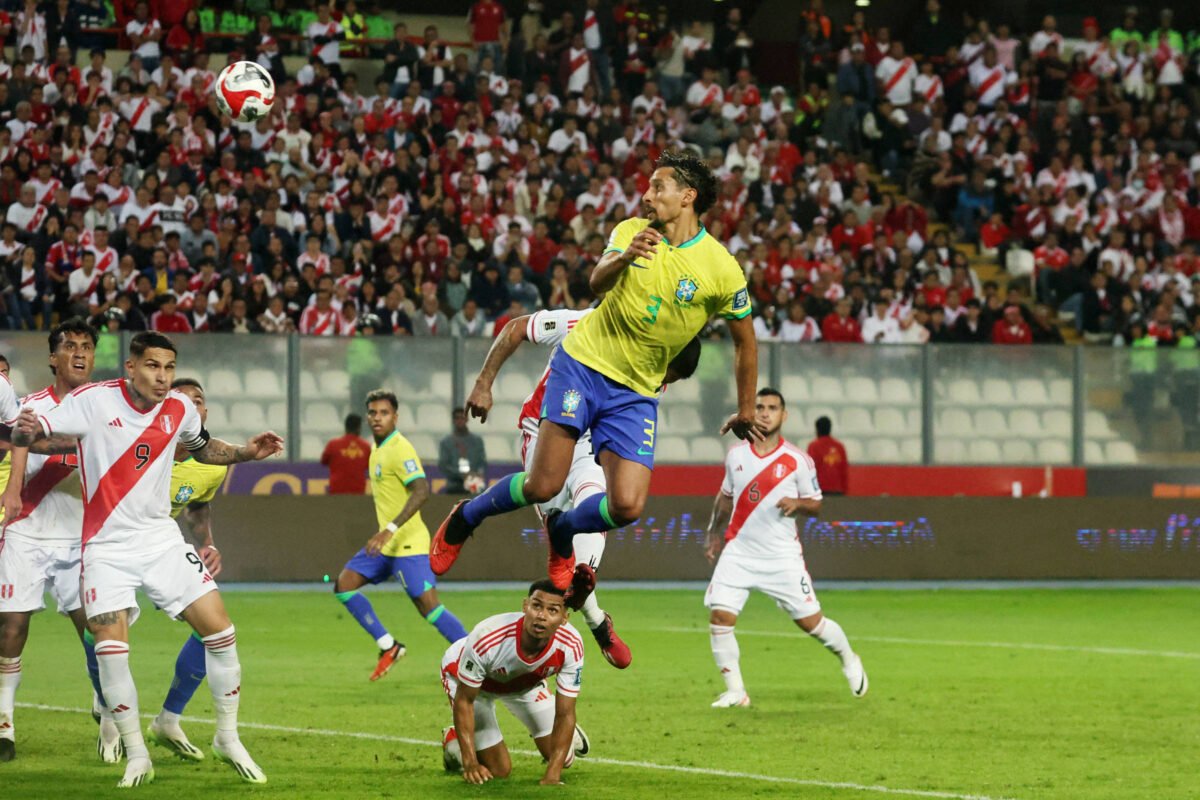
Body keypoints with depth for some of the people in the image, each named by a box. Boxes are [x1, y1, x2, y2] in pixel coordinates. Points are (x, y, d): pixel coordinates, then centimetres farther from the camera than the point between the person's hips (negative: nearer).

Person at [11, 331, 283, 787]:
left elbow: (201, 447, 22)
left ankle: (228, 739, 14)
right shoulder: (93, 401, -13)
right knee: (110, 647, -16)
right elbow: (27, 435, -18)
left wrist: (245, 453, 5)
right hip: (106, 545, -3)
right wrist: (25, 431, -41)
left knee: (220, 630, -5)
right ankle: (136, 756, 1)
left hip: (161, 540, 3)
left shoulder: (179, 409, 0)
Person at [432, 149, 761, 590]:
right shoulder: (632, 232, -3)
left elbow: (745, 340, 6)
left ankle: (562, 531, 19)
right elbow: (598, 282, -19)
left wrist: (746, 412, 11)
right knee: (543, 485, -12)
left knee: (627, 506, -14)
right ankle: (465, 518, 18)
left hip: (636, 393, 1)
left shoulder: (722, 269, -7)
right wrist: (624, 259, -40)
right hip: (583, 363, -1)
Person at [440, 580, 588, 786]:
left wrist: (552, 777, -33)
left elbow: (564, 713, -27)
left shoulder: (570, 645, -36)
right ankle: (453, 739, 24)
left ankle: (568, 735, 42)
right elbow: (464, 701, -29)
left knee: (563, 758, 4)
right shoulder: (487, 638, -45)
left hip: (525, 682, 3)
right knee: (498, 770, -7)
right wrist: (470, 764, -30)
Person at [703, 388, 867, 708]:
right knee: (720, 616, -14)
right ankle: (735, 691, -3)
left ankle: (849, 660, 30)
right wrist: (714, 534, 23)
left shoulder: (798, 461, -4)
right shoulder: (736, 456, 5)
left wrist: (797, 504, -18)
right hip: (738, 552, 2)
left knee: (809, 621, 0)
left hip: (782, 556, -2)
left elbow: (816, 504, 3)